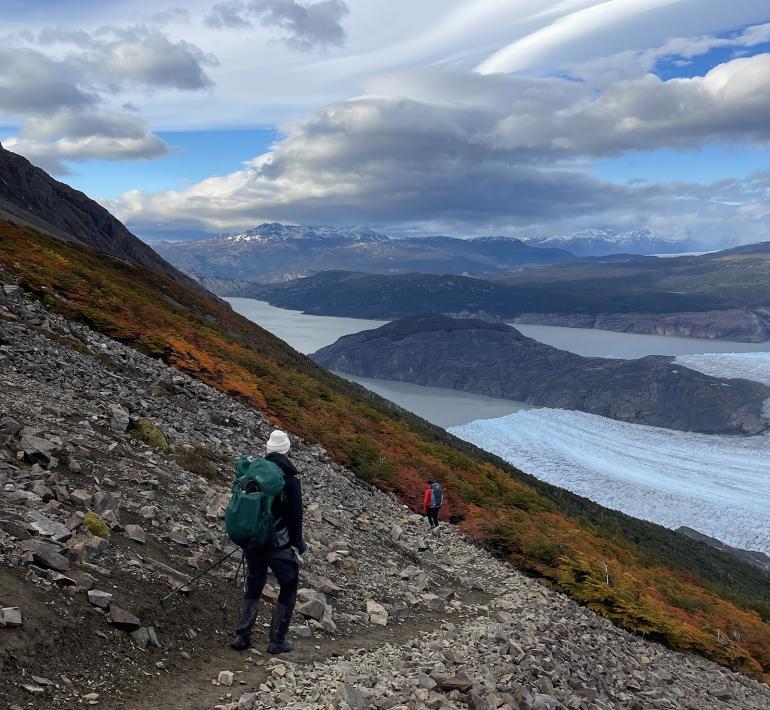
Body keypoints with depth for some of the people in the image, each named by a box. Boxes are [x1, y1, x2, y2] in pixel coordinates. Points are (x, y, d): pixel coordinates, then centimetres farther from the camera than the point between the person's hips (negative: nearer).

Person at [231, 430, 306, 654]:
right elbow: (295, 515, -10)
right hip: (278, 545, -5)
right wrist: (298, 542, 4)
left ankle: (241, 636, 17)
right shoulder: (290, 480, -13)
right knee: (288, 588, 12)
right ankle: (277, 640, 12)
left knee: (253, 587, 21)